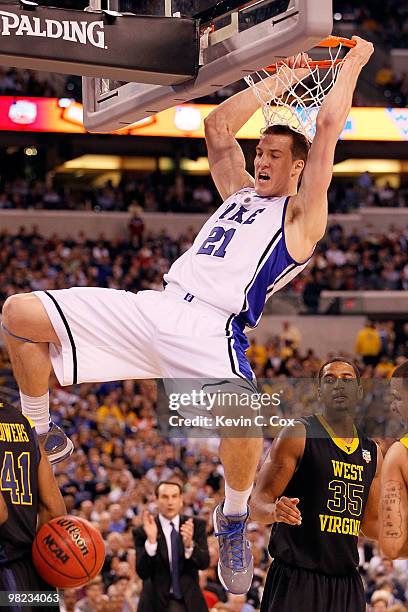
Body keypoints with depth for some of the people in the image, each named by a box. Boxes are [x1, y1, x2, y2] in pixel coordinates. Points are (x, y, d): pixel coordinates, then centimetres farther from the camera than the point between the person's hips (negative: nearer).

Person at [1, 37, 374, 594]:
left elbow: (329, 121, 3)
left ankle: (234, 517, -10)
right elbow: (217, 126, 25)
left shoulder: (301, 214, 7)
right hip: (155, 308, 7)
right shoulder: (239, 192, 27)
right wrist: (281, 81, 29)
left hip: (211, 328, -7)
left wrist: (354, 60, 13)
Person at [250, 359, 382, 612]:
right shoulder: (298, 435, -3)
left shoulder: (372, 452, 14)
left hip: (347, 581, 6)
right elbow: (258, 503, -7)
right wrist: (275, 511, -29)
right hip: (296, 579, -6)